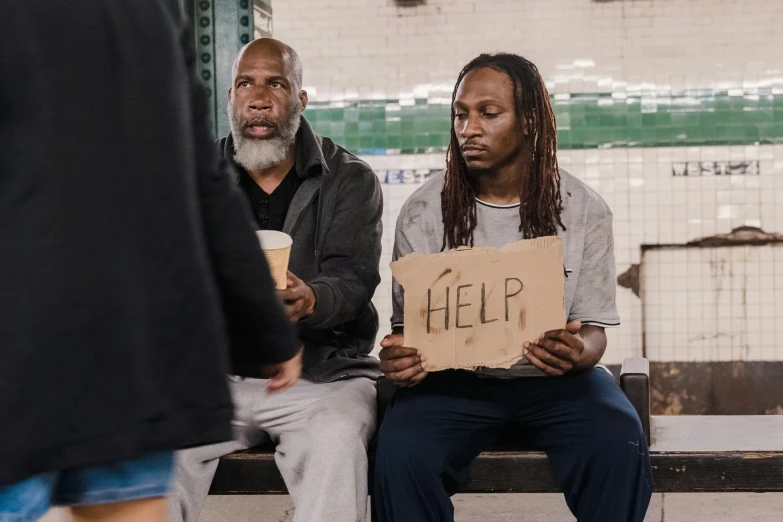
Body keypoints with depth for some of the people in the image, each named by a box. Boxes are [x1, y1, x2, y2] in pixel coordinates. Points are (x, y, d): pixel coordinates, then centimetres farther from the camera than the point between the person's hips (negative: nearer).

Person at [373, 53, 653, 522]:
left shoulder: (584, 209, -1)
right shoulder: (423, 213, -1)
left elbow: (594, 328, 0)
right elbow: (407, 323, 3)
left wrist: (579, 352, -25)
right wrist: (400, 357, -22)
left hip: (554, 376, 0)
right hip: (454, 375, 0)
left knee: (620, 442, -30)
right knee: (401, 449, -31)